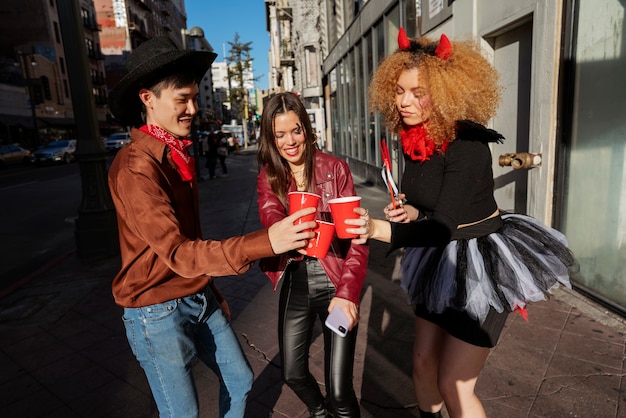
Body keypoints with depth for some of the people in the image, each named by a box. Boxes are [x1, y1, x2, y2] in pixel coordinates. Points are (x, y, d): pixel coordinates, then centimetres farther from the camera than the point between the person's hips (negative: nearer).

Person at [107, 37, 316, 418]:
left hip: (199, 298, 8)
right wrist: (264, 242, -41)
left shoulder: (178, 154, 6)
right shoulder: (135, 167, -23)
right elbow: (177, 253, -30)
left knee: (240, 381, 20)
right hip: (157, 311, -8)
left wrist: (210, 289, 15)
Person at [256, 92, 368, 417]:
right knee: (293, 373, 18)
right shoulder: (268, 176, 2)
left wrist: (348, 292, -20)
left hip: (334, 281, -3)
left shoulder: (335, 168, -7)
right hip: (294, 283, 4)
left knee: (339, 390, -2)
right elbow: (270, 219, -17)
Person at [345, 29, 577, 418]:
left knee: (454, 385, 1)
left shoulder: (467, 143, -25)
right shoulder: (414, 138, -1)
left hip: (481, 264, -7)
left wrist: (378, 229, -46)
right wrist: (411, 212, -10)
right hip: (441, 261, 7)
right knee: (424, 363, 16)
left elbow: (443, 226, -32)